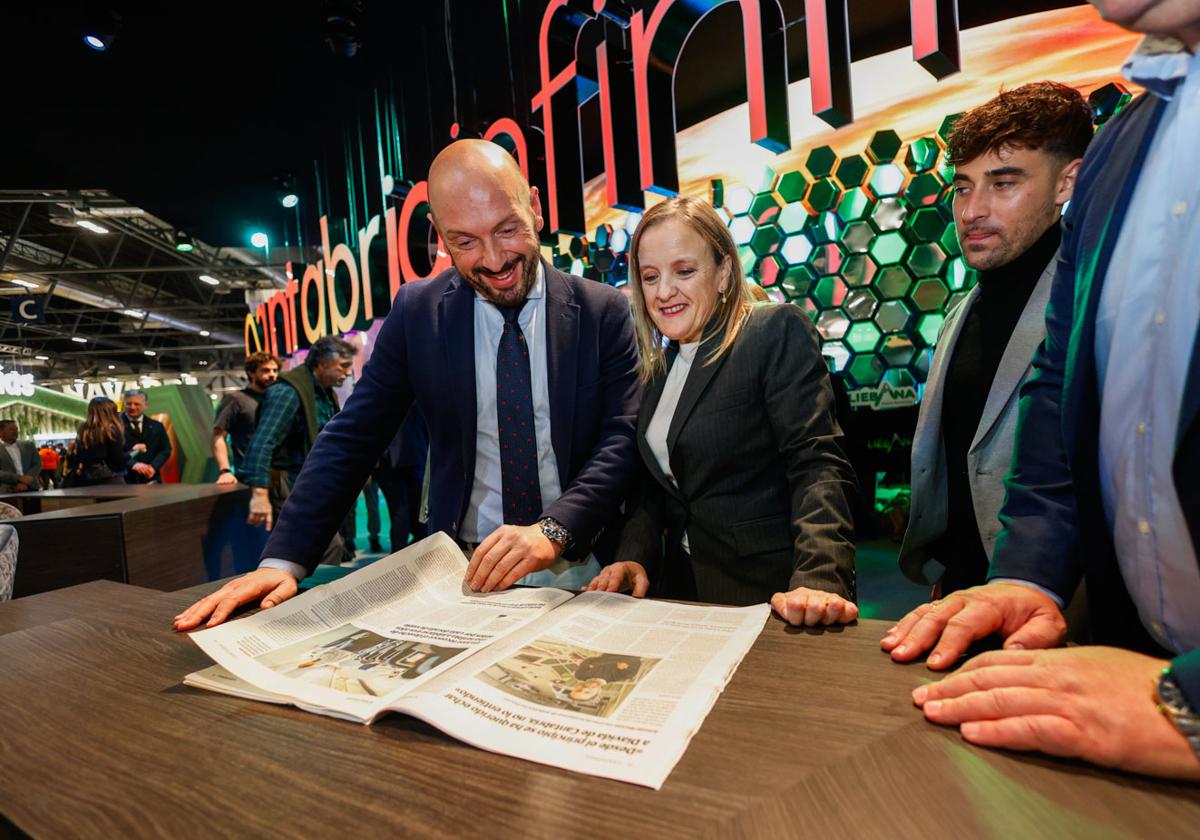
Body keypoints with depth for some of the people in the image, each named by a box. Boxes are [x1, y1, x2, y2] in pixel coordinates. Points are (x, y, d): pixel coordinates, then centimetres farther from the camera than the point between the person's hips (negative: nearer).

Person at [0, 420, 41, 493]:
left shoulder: (28, 445, 12)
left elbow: (37, 465, 6)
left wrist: (24, 482, -8)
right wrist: (19, 478, -20)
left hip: (31, 489, 3)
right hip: (9, 492, -3)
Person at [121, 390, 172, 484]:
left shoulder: (156, 426, 14)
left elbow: (165, 450, 9)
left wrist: (153, 466, -9)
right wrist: (133, 464, -23)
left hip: (151, 480, 3)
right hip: (123, 480, -3)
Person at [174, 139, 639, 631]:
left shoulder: (604, 312, -2)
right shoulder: (416, 312, 2)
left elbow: (623, 441, -7)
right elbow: (353, 439, 2)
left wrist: (553, 530, -23)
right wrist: (284, 560, -8)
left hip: (579, 571, -1)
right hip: (462, 573, 2)